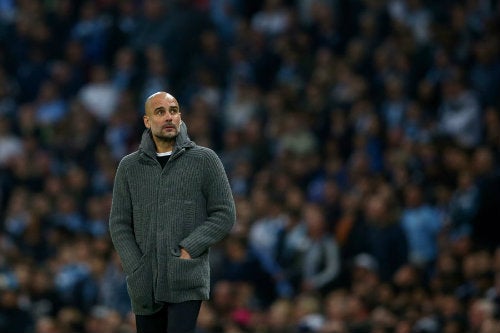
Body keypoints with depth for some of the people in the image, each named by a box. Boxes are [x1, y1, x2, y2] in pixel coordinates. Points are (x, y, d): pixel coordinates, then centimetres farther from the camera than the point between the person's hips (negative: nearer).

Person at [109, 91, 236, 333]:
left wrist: (188, 249, -11)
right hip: (145, 286, 4)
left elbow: (225, 215, 1)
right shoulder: (129, 166, 10)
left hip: (187, 281, -4)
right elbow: (119, 224, 9)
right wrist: (136, 271, -3)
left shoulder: (205, 160, 3)